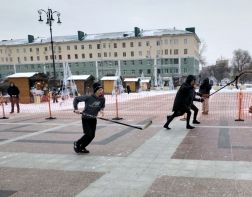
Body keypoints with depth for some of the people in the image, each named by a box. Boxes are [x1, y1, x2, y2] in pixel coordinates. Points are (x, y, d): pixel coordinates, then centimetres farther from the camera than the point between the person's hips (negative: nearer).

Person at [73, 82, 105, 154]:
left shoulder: (102, 99, -9)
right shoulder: (88, 97, -22)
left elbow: (102, 106, 12)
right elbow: (76, 99, -12)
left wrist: (101, 110, -10)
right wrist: (76, 109, -20)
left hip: (93, 119, 5)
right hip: (86, 118, -5)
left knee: (92, 136, 4)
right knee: (88, 134, -13)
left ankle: (81, 147, 26)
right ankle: (77, 144, 15)